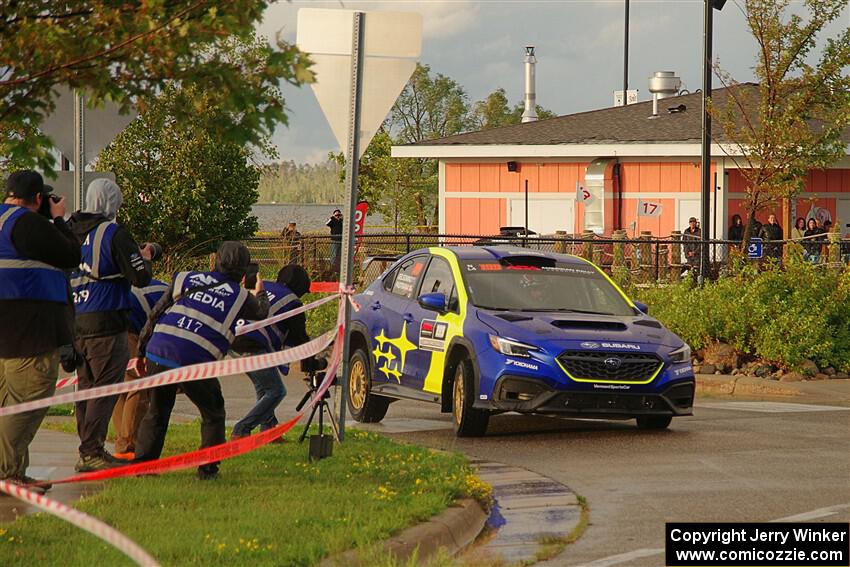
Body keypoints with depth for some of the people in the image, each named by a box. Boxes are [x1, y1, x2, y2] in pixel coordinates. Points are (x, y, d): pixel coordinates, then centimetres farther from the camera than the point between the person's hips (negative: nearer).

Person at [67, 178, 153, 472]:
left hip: (75, 323, 7)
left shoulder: (70, 232, 11)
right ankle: (92, 452, -8)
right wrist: (145, 258, 9)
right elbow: (140, 277, -12)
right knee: (106, 387, -4)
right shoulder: (114, 233, -10)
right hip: (106, 324, -7)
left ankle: (87, 450, 17)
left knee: (86, 386, 14)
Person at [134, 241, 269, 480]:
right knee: (212, 415, 18)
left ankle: (142, 463, 18)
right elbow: (261, 312, 33)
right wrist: (259, 294, 56)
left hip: (157, 354, 3)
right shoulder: (240, 297, 11)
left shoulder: (185, 279, 16)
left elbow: (155, 315, 15)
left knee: (157, 412, 21)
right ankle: (208, 469, 15)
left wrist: (141, 352, 22)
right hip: (194, 365, -3)